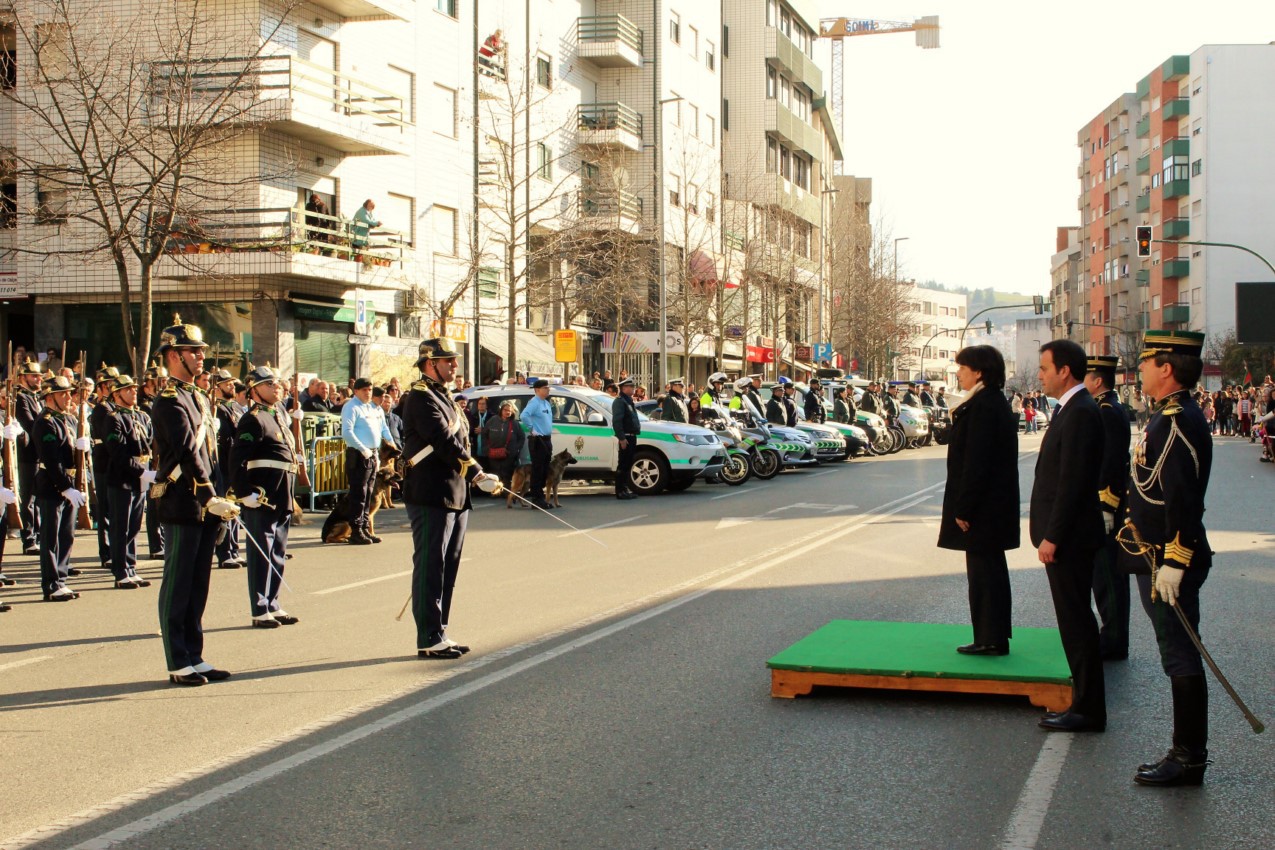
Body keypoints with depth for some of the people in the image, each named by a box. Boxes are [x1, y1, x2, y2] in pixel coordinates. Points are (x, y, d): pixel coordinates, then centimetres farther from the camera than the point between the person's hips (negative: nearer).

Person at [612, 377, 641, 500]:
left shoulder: (629, 401, 21)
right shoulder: (619, 402, -10)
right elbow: (616, 421, -19)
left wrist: (633, 437, 18)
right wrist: (622, 438, -24)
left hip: (632, 437, 10)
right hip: (626, 438, -10)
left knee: (628, 464, 13)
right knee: (623, 465, -8)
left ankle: (625, 489, 19)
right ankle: (620, 491, -6)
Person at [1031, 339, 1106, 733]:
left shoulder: (1080, 414, -18)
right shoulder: (1074, 410, 14)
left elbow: (1071, 482, -22)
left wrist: (1052, 537, -21)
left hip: (1069, 537, -10)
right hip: (1065, 536, 10)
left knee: (1076, 620, -4)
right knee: (1075, 619, 14)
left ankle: (1088, 711, 2)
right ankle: (1085, 701, 22)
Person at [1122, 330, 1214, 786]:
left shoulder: (1179, 422, -18)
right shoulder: (1169, 417, 13)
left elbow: (1182, 499, -23)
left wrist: (1174, 564, -24)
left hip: (1170, 562, -10)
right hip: (1158, 559, 10)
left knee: (1180, 658, -3)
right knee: (1178, 657, 14)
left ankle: (1189, 759, 5)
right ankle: (1187, 753, 22)